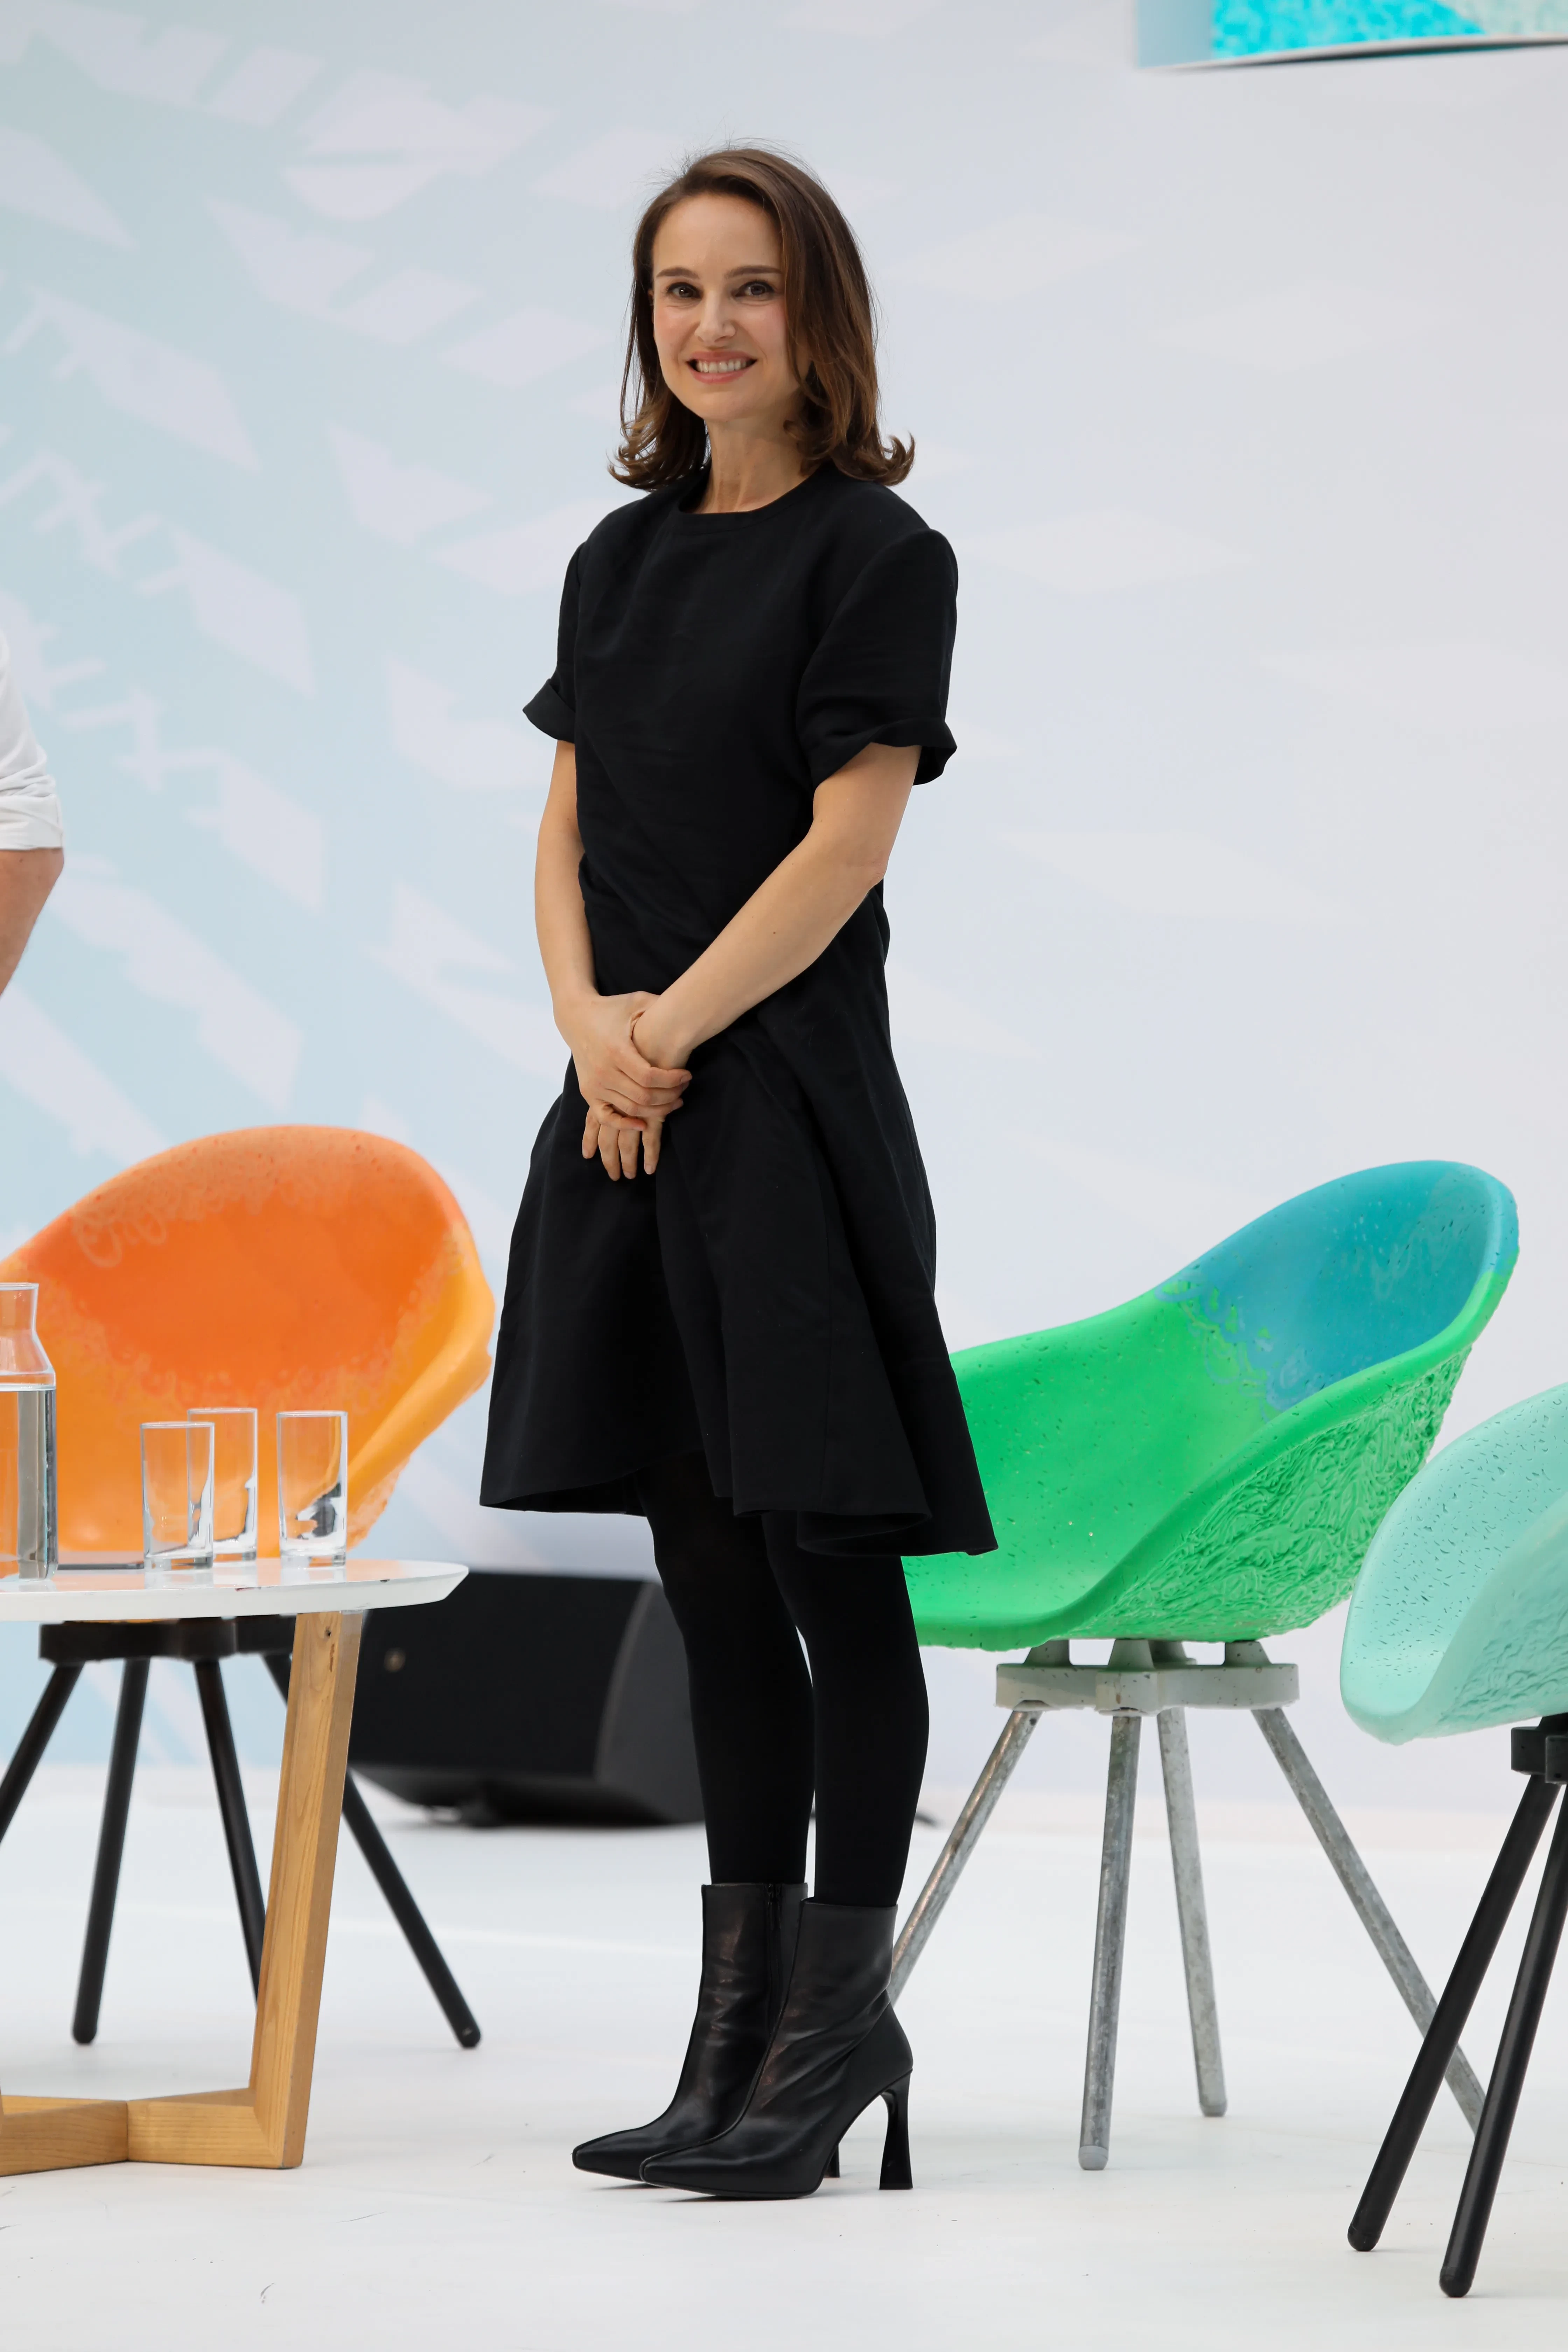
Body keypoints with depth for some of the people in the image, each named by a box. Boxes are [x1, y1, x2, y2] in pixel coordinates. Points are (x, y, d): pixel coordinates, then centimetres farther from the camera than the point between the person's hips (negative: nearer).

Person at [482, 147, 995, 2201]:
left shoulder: (877, 553, -4)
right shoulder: (620, 562, 15)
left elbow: (846, 843, -11)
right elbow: (568, 839, 12)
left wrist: (671, 1026, -13)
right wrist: (591, 1032, -5)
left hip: (793, 1098, -7)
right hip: (627, 1116, 7)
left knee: (829, 1569, -3)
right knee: (711, 1583, 10)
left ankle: (841, 2014, 4)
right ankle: (741, 2026, 16)